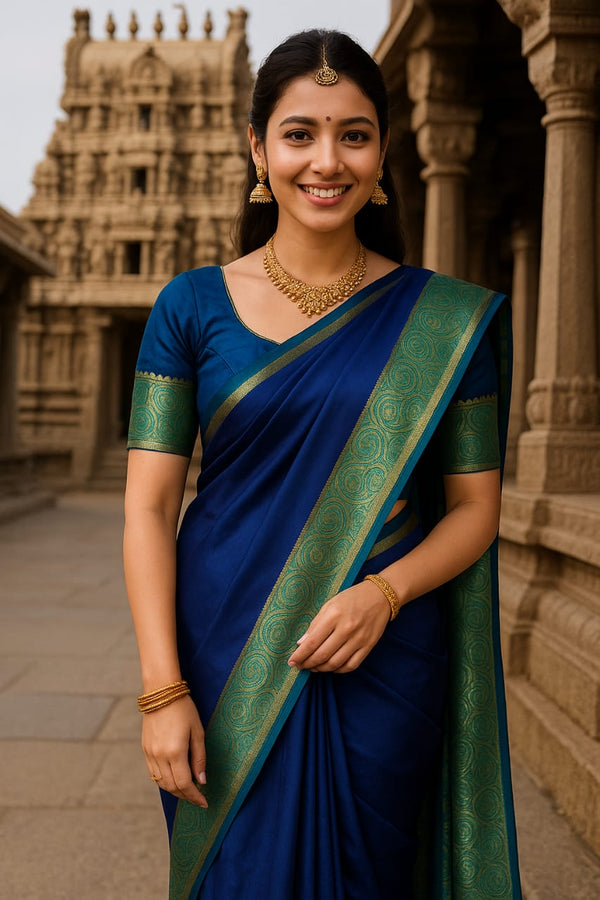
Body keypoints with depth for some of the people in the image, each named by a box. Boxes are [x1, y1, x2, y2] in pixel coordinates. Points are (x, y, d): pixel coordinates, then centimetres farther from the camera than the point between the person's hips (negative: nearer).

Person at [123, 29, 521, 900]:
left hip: (385, 666, 1)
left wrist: (385, 590, -16)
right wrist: (162, 688, -11)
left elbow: (475, 506, 3)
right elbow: (148, 506, -3)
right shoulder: (192, 305, -1)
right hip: (228, 658, 0)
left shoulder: (446, 320, 0)